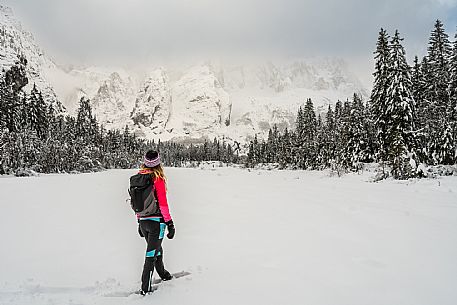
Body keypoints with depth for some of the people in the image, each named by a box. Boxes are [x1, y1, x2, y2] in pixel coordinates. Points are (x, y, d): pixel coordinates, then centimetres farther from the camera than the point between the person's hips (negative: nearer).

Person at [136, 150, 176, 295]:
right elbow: (163, 203, -15)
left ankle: (163, 274, 43)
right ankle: (145, 287, 6)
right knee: (152, 253, 2)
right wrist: (170, 223, -8)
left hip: (143, 221, 6)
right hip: (156, 220, -6)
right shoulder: (157, 178, -15)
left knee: (156, 249, 23)